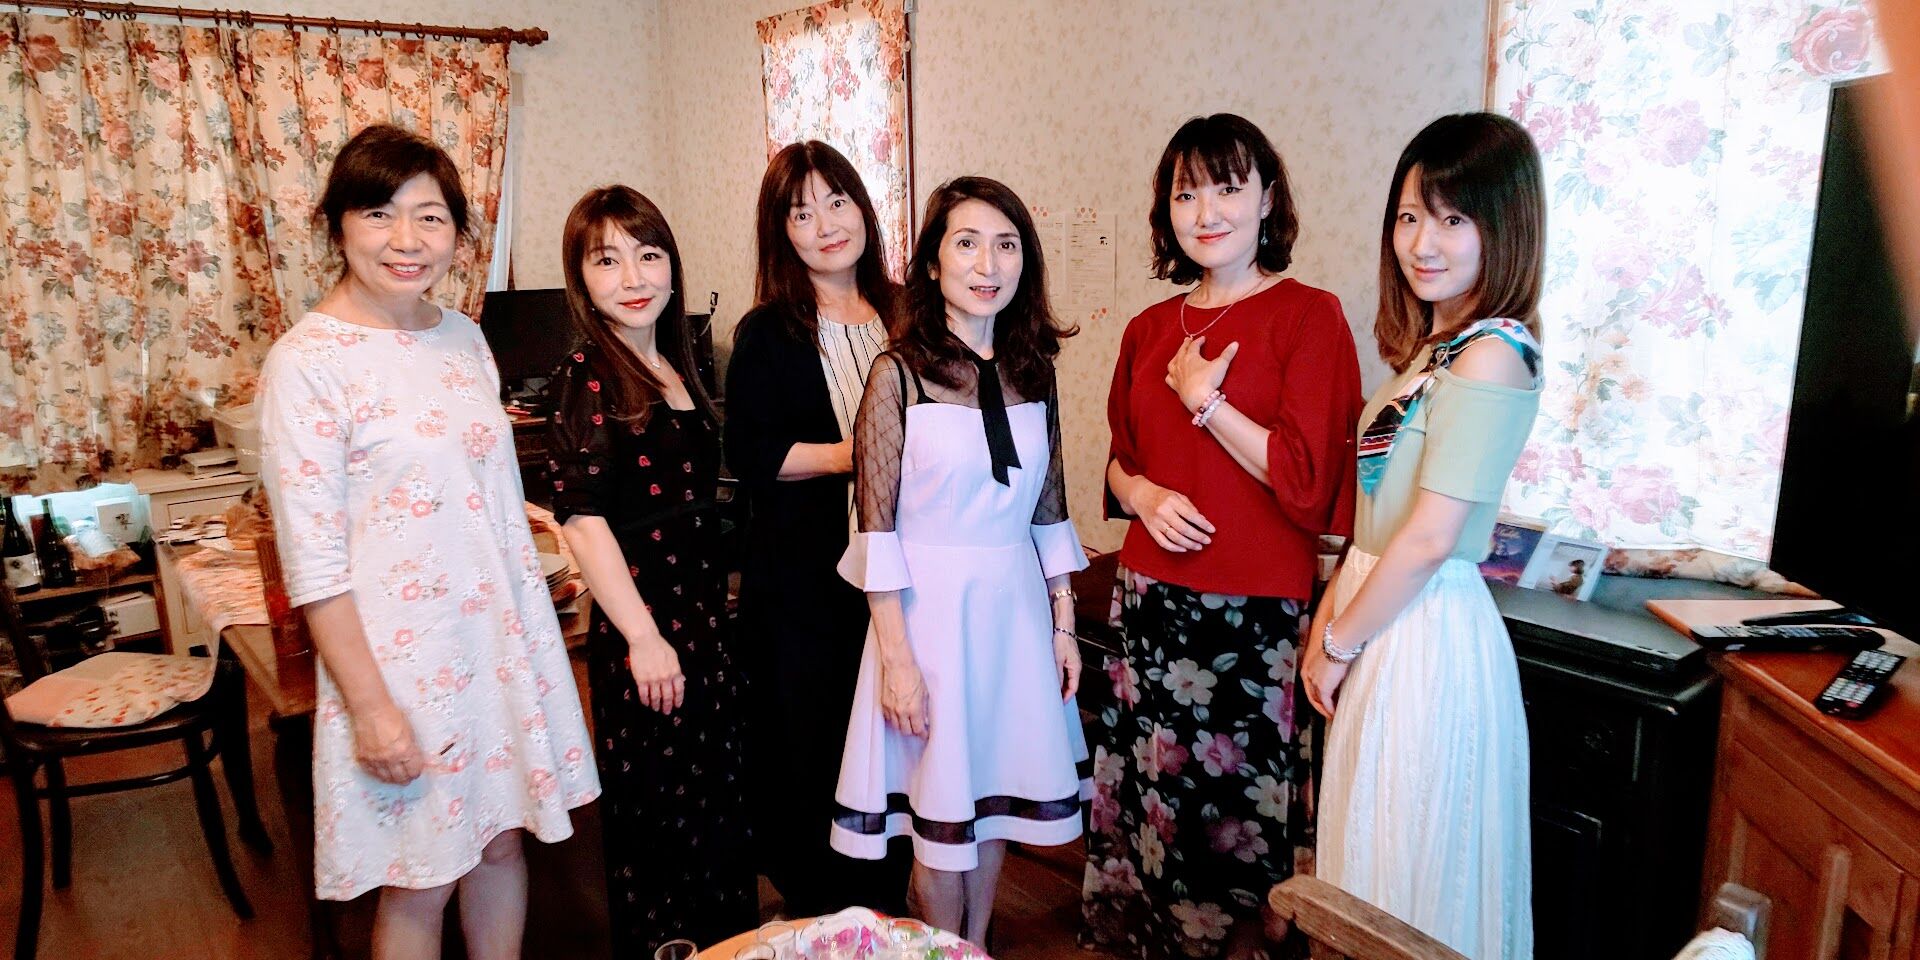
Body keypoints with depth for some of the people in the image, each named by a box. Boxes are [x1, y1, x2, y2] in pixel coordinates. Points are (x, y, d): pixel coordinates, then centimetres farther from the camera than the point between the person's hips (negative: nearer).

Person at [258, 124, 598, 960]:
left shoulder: (463, 337, 5)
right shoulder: (307, 363, -13)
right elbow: (312, 560, -14)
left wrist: (536, 624, 13)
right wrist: (370, 705, -15)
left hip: (504, 636, 6)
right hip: (403, 655, -5)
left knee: (502, 839, 18)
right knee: (420, 882, 10)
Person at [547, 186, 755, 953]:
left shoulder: (678, 365, 9)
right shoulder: (586, 377, -12)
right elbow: (583, 518, -17)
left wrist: (713, 617, 14)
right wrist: (643, 635, -19)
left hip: (706, 616, 7)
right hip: (643, 625, -7)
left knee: (720, 802, 18)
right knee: (657, 811, 6)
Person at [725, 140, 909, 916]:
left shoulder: (901, 314, 7)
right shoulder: (766, 334, -4)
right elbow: (747, 454, -9)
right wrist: (847, 455, -18)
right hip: (801, 574, -3)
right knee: (807, 737, 6)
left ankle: (886, 906, 33)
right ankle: (814, 911, 27)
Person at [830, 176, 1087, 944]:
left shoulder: (1032, 371, 4)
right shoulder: (899, 372, -10)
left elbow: (1049, 511, 9)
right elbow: (877, 526, -12)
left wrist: (1063, 622, 9)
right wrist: (896, 657, -14)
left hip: (1016, 604, 5)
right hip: (931, 604, -4)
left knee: (996, 798, 17)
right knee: (942, 810, 9)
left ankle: (978, 944, 38)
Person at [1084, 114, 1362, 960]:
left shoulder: (1309, 316, -5)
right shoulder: (1150, 331, 10)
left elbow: (1307, 479, -11)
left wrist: (1205, 399, -10)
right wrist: (1144, 494, -3)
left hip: (1259, 611, -4)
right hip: (1153, 599, 5)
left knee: (1244, 809, 4)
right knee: (1152, 796, 12)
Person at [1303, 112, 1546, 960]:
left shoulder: (1490, 356, -18)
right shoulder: (1430, 347, 10)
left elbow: (1430, 538, -21)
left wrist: (1339, 645, -12)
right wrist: (1330, 618, 7)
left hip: (1424, 630, -9)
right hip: (1383, 618, 9)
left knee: (1413, 877, 9)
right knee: (1374, 862, 22)